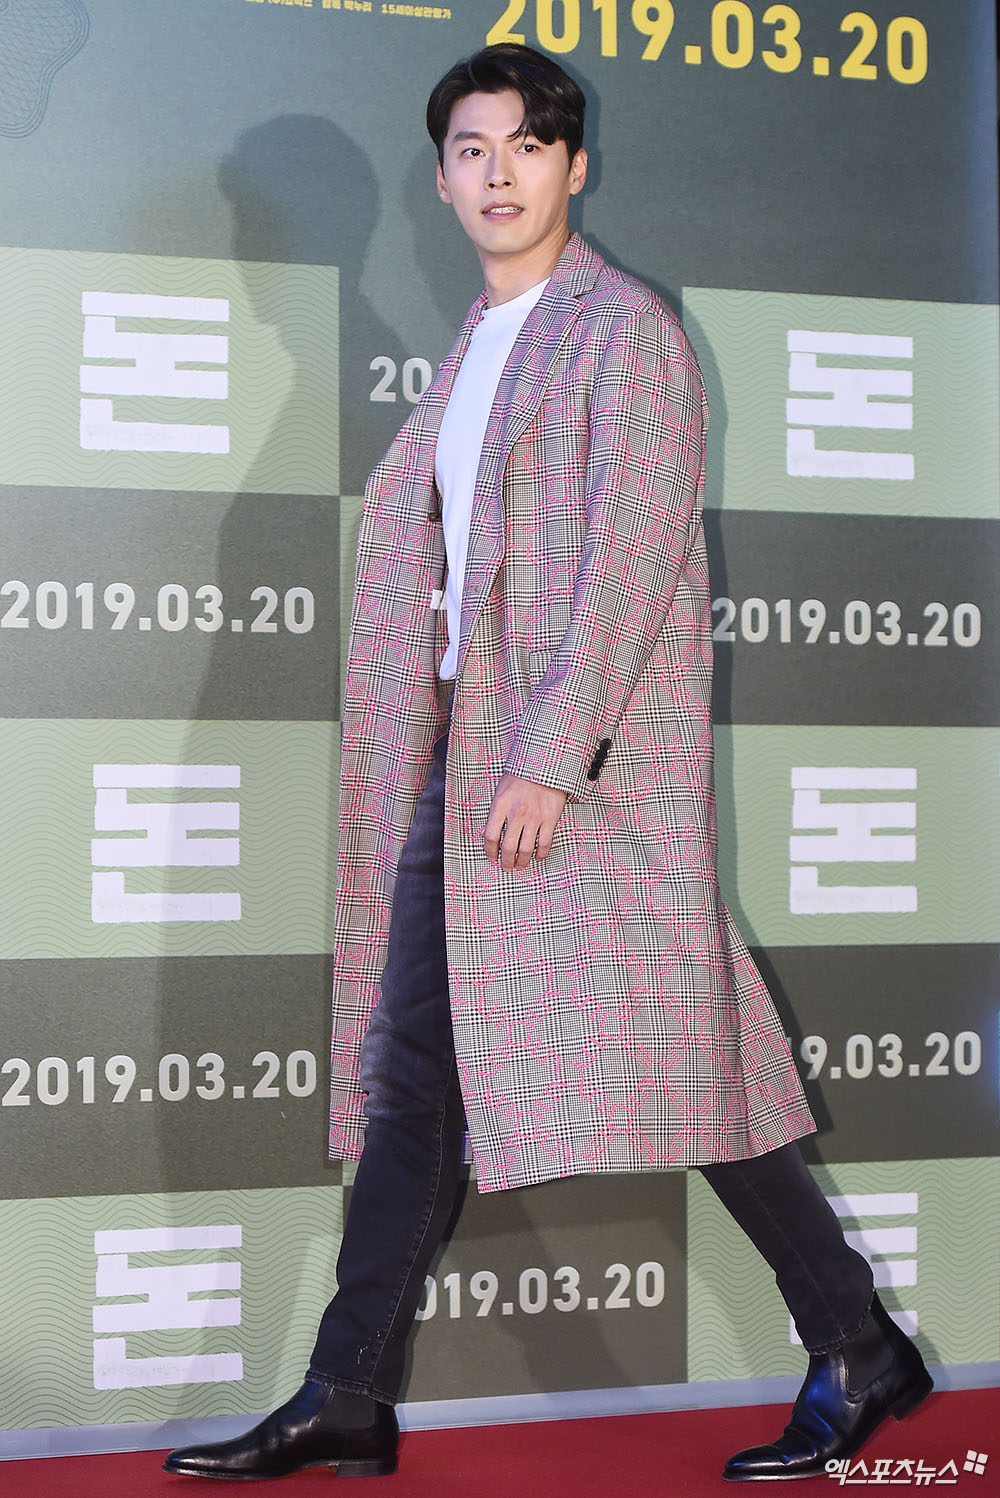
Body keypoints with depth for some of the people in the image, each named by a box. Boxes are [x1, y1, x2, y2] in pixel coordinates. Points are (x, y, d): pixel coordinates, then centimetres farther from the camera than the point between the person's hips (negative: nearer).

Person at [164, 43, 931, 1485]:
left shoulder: (619, 322, -5)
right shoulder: (480, 344, 20)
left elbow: (635, 547, -14)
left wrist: (552, 756, -21)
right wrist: (459, 752, 16)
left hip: (592, 753, -8)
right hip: (468, 749, 8)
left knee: (667, 1056, -5)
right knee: (415, 1068, 6)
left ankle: (863, 1355, 10)